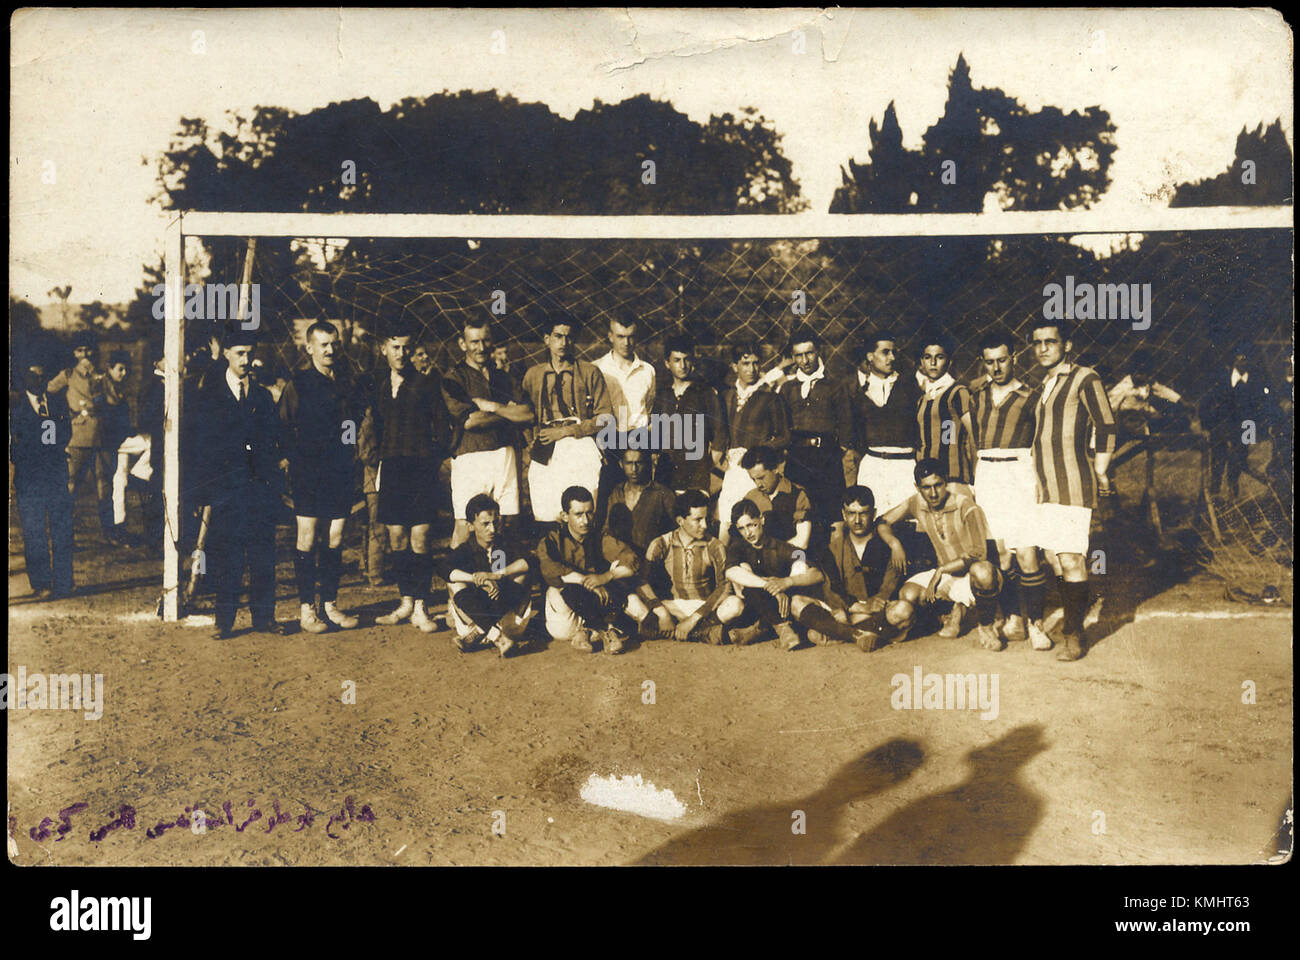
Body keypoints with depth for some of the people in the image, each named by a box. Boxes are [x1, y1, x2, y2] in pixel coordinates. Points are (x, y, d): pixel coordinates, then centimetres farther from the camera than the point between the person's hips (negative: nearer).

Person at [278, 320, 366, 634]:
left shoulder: (349, 383, 14)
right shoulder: (297, 385, 3)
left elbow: (360, 420, 24)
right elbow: (283, 428, 1)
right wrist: (297, 457, -7)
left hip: (341, 471, 4)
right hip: (309, 471, -3)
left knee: (335, 537, 5)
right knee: (308, 536, -4)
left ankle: (330, 603, 14)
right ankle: (306, 608, 1)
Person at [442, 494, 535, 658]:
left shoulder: (506, 542, 0)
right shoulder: (465, 550, -3)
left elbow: (526, 563, -21)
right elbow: (446, 570, -26)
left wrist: (496, 575, -34)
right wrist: (477, 579, -40)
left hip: (506, 604, 0)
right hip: (476, 610, 0)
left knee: (522, 576, -25)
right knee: (457, 585, -27)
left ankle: (477, 635, -33)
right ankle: (497, 636, -41)